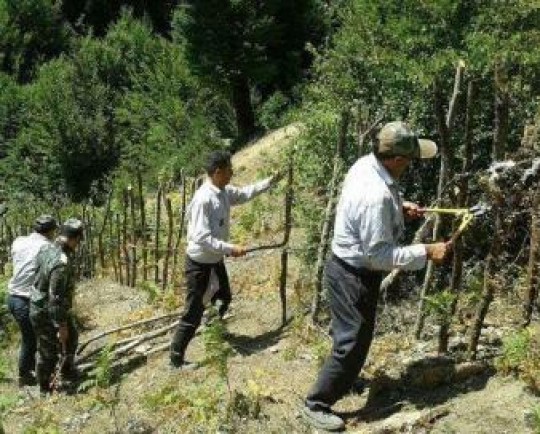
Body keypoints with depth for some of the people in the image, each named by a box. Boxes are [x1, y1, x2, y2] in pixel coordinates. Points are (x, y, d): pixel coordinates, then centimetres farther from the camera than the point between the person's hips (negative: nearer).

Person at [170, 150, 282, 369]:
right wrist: (231, 248, -30)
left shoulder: (225, 192, -3)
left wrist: (270, 182, 15)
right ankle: (176, 357, 9)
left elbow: (245, 193, 19)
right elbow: (202, 238, -32)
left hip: (216, 260, 9)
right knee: (194, 312, -2)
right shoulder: (204, 199, -29)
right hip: (199, 263, -9)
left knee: (224, 297, 28)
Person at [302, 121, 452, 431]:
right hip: (355, 277, -10)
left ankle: (345, 380, 49)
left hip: (349, 268, 10)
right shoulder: (376, 195, -34)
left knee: (354, 336, 27)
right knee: (352, 343, 2)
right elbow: (380, 255, -29)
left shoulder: (367, 164, -4)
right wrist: (426, 252, -26)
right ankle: (317, 404, 15)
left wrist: (400, 208, 4)